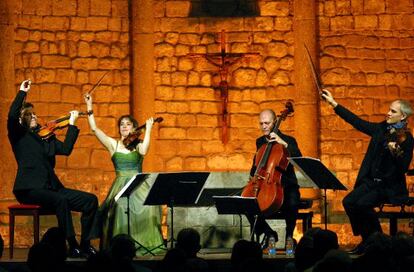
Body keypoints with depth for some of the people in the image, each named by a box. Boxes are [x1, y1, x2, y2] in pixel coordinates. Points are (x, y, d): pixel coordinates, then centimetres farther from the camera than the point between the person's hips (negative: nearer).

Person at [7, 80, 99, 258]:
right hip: (29, 189, -6)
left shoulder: (45, 136, 20)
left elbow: (66, 149, 7)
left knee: (90, 200, -7)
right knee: (61, 200, -35)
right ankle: (72, 246, -31)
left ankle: (85, 244, -6)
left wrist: (72, 124, 7)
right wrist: (22, 93, -10)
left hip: (51, 187, 7)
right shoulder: (19, 136, 5)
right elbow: (12, 116, -14)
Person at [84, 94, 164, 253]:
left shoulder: (138, 146, 10)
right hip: (120, 185, 0)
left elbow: (143, 151, -15)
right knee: (121, 207, -31)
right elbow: (94, 129, 3)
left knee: (148, 206, -29)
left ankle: (147, 242, -20)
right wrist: (89, 108, 0)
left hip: (139, 186, 0)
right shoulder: (113, 144, 12)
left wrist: (148, 129, -7)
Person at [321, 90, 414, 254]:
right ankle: (366, 241, -3)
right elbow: (356, 122, 12)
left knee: (363, 204, -28)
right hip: (371, 181, 6)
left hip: (390, 186, -6)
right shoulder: (381, 129, 9)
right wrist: (333, 103, 11)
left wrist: (395, 151, -32)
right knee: (349, 202, -15)